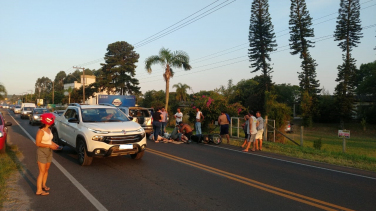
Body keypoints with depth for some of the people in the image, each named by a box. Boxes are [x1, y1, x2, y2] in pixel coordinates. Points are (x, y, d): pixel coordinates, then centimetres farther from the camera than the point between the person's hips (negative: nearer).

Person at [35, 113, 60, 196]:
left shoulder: (49, 130, 7)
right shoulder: (41, 131, -18)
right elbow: (38, 143, -21)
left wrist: (54, 144, 1)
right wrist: (50, 145, -22)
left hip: (49, 152, 8)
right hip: (42, 152, -8)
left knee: (46, 170, 16)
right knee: (42, 172, -5)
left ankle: (43, 185, 31)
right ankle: (39, 190, 1)